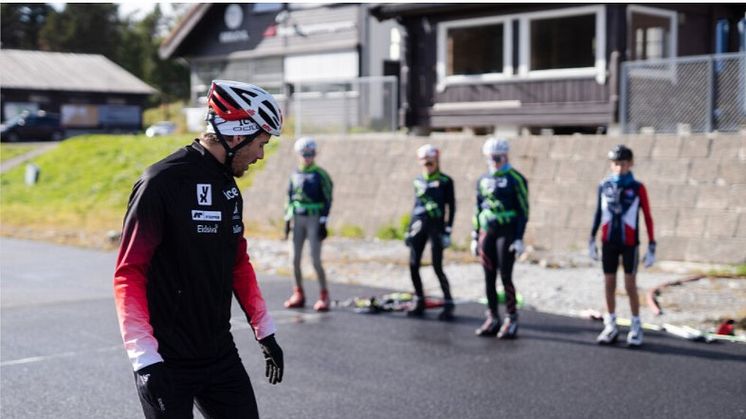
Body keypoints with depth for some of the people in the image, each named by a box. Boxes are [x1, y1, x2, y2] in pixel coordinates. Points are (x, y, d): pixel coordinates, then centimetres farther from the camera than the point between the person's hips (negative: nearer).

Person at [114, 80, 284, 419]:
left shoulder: (229, 187, 10)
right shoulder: (163, 182, -15)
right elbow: (128, 275, -17)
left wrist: (265, 332, 20)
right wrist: (145, 359, -22)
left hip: (221, 354, 7)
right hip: (167, 363, -7)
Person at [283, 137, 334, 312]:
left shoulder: (320, 175, -6)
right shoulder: (295, 175, 9)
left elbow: (327, 200, -8)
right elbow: (289, 198, 15)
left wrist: (323, 223, -12)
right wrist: (287, 220, 11)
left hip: (314, 220, -5)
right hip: (298, 219, 5)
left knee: (316, 260, -7)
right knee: (295, 259, 6)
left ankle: (324, 295, 2)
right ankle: (299, 294, 18)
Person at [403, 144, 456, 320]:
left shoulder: (445, 181, -4)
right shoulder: (419, 181, 11)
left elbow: (451, 207, -4)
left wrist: (447, 230, -10)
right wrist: (409, 229, 15)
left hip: (436, 226, -5)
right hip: (419, 225, 5)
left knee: (437, 267, -7)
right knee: (413, 266, 3)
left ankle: (448, 305, 3)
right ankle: (419, 302, 17)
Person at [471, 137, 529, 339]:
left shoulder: (515, 179, -5)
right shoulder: (483, 180, 13)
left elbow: (523, 210, -7)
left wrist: (519, 239, -13)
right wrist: (475, 237, 15)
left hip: (506, 233, -6)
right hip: (486, 233, 6)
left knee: (505, 276, -6)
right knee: (489, 277, 7)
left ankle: (512, 319, 4)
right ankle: (492, 319, 15)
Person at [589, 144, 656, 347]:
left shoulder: (637, 188, -5)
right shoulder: (604, 186, 2)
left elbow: (648, 217, -2)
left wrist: (651, 246, -5)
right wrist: (592, 240, 11)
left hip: (629, 243, -3)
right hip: (608, 243, 3)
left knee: (630, 285, 0)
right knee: (609, 285, 7)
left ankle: (636, 327, 12)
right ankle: (610, 326, 18)